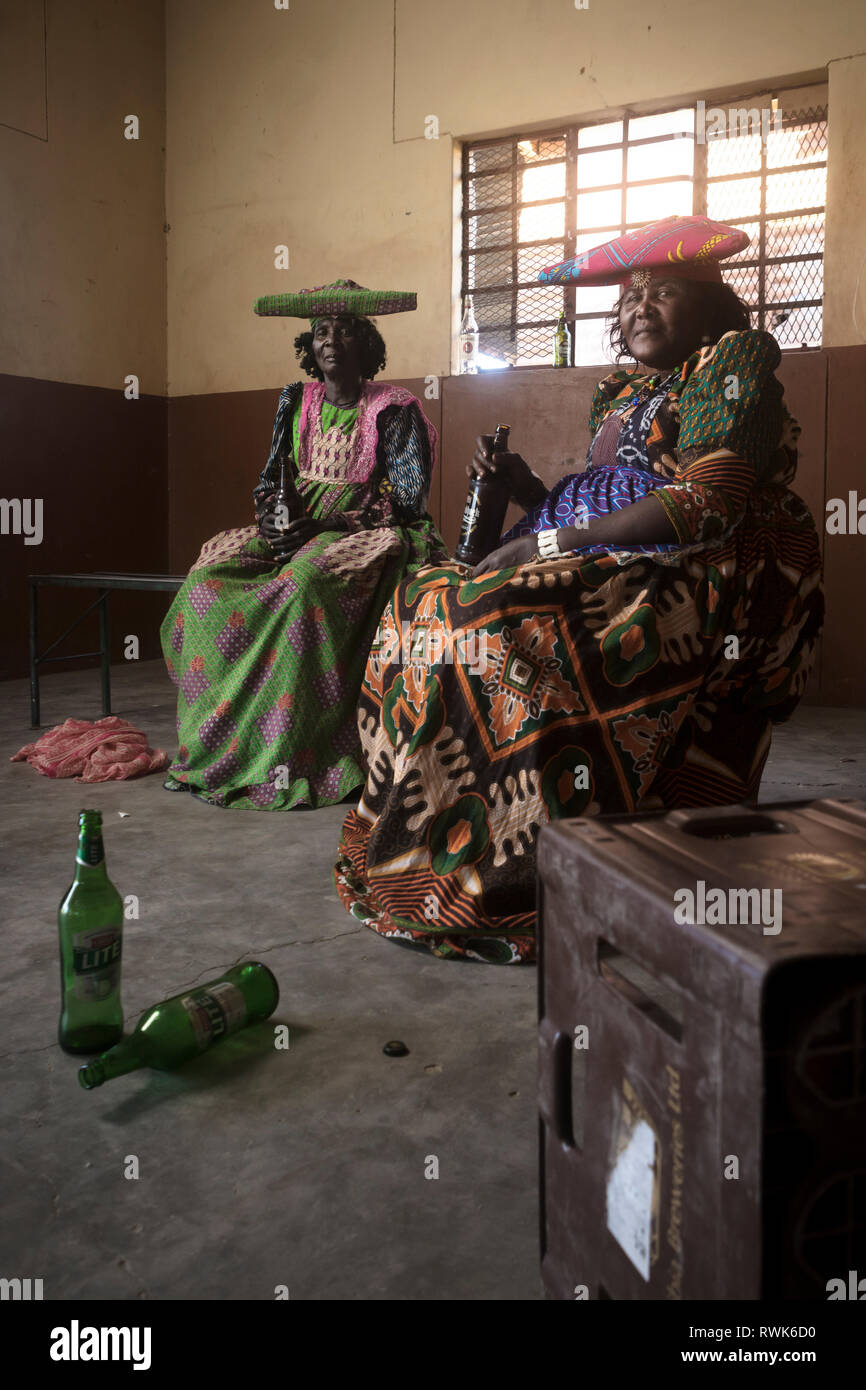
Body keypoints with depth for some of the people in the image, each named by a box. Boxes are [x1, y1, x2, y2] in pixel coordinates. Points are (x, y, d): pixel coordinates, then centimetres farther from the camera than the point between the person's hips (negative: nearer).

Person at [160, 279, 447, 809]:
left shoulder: (393, 410, -2)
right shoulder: (296, 401, 14)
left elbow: (408, 501, -9)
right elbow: (270, 481, 17)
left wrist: (324, 525, -17)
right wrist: (276, 519, -7)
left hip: (363, 532, -5)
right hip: (295, 531, 6)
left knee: (303, 584, -37)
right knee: (208, 578, -21)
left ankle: (296, 760, -32)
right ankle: (215, 745, -19)